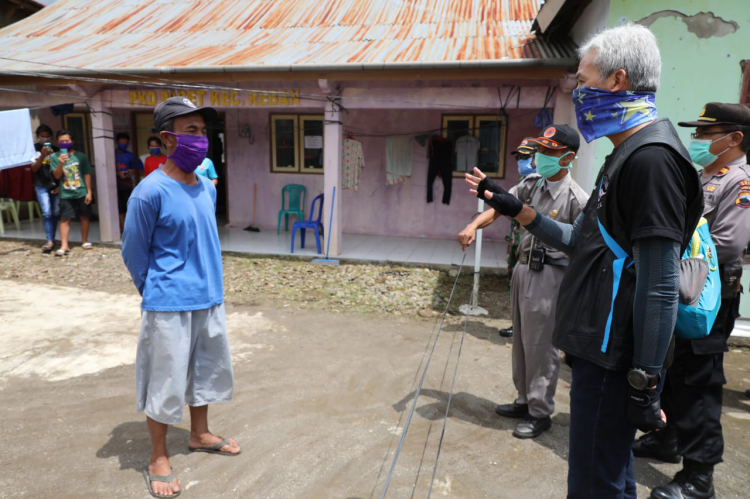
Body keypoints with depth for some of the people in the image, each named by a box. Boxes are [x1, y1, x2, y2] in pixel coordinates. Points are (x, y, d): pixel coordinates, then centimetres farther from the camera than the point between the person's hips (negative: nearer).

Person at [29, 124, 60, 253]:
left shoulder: (55, 150, 8)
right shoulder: (34, 149, 3)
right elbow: (34, 168, -5)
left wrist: (60, 185, 2)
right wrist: (42, 156, -19)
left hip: (56, 186, 2)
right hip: (41, 186, -2)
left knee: (56, 213, 2)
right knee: (46, 213, -11)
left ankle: (52, 239, 12)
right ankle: (50, 241, -11)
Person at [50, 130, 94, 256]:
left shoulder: (80, 156, 2)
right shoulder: (55, 157, 2)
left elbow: (87, 174, 4)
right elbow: (57, 176, -3)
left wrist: (89, 192, 1)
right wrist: (61, 163, -20)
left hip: (82, 193, 1)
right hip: (65, 194, 0)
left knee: (84, 217, 9)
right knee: (65, 219, -4)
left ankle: (84, 241, 26)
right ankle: (64, 246, -3)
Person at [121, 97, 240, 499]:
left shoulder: (206, 187, 3)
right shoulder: (150, 192, -17)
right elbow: (133, 253, -7)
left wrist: (208, 284, 16)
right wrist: (159, 295, 3)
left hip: (209, 299, 7)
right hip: (170, 307, -7)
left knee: (208, 369, 20)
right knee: (166, 382, 7)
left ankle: (199, 435, 41)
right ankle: (158, 459, 27)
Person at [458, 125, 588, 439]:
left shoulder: (577, 199, -15)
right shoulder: (532, 183, 4)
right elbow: (500, 207, 4)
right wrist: (474, 225, -15)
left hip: (548, 275, -7)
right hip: (523, 268, 7)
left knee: (540, 347, 2)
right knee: (521, 340, 17)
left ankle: (540, 414, 18)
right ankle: (525, 401, 33)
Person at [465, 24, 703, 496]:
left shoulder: (652, 158, -19)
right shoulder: (627, 156, 14)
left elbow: (659, 288, -21)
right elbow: (583, 241, 18)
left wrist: (645, 384, -18)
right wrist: (516, 209, 13)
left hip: (615, 357, -10)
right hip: (600, 347, 10)